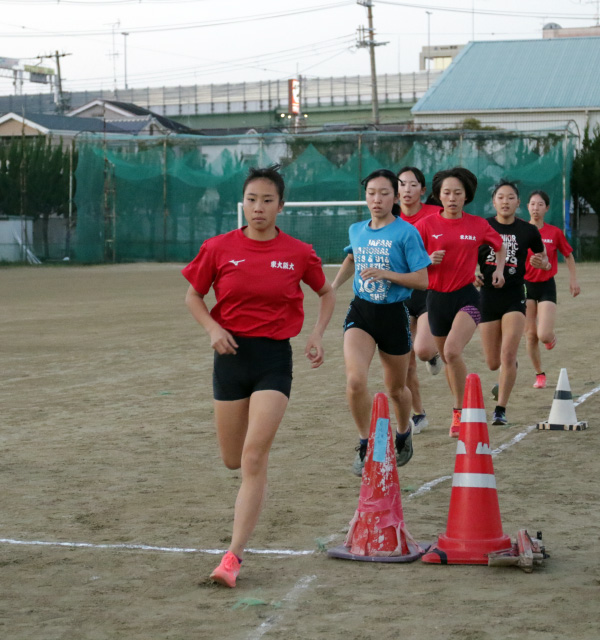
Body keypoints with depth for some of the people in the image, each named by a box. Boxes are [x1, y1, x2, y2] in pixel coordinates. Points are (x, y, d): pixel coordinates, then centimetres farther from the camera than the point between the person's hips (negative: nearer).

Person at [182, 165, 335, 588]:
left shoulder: (298, 253, -2)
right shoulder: (220, 248, -2)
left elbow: (327, 293, 14)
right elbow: (193, 295, 9)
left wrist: (318, 334, 0)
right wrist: (213, 328, -8)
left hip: (274, 357, -2)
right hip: (232, 353, 2)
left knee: (254, 457, -13)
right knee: (233, 460, 11)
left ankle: (234, 556, -12)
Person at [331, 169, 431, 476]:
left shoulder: (406, 233, -10)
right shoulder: (356, 230, 6)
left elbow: (423, 279, -13)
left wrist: (386, 274, -22)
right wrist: (334, 285, 17)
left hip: (393, 314, -2)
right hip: (360, 312, 2)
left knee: (395, 388, 14)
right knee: (355, 380, -20)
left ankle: (404, 434, 44)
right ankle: (365, 444, -3)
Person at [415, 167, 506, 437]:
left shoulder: (478, 225, 1)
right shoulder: (427, 224, -3)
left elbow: (500, 246, 21)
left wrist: (499, 269, 5)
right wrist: (429, 260, -19)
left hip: (467, 296, -2)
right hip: (437, 297, 2)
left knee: (452, 351, -25)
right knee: (446, 358, 14)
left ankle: (460, 411, -12)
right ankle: (461, 411, 36)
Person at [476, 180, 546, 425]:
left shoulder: (528, 231, 1)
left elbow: (542, 256, 16)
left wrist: (541, 262, -6)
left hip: (515, 296, -1)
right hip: (488, 296, 1)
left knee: (508, 354, -17)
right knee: (493, 363, 7)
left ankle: (501, 409, -8)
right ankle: (506, 376, 45)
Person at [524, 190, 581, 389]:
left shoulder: (555, 232, -4)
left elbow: (568, 255, 10)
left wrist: (573, 279, 7)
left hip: (546, 286, -1)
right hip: (525, 285, 1)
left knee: (544, 335, -14)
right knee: (531, 335, 1)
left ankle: (551, 336, 25)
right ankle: (539, 375, 20)